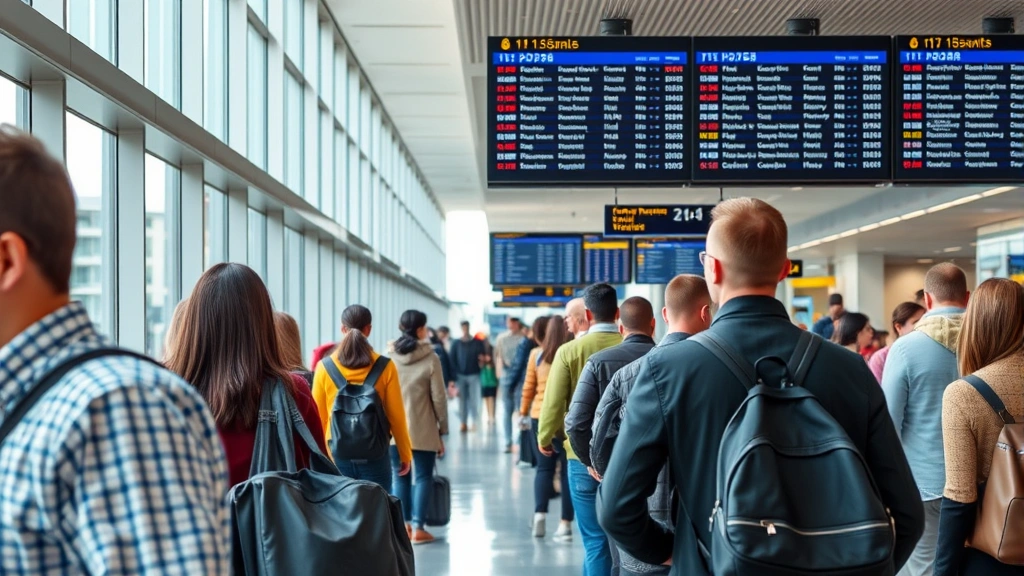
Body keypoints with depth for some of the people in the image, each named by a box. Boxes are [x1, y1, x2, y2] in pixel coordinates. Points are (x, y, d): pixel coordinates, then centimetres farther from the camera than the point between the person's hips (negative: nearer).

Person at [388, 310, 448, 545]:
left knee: (400, 477, 10)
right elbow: (438, 398, -5)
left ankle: (403, 526, 10)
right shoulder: (430, 359, -7)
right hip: (423, 430, -3)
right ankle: (417, 528, 2)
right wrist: (443, 430, 3)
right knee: (423, 477, 5)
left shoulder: (388, 357, 0)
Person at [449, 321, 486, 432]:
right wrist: (454, 375, -6)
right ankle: (463, 423, 4)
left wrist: (482, 359, -16)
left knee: (474, 400, -2)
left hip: (474, 375, -1)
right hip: (460, 376, 1)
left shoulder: (477, 343, 7)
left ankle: (475, 423, 2)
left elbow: (482, 357, 8)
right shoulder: (456, 344, 8)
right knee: (462, 400, 2)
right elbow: (451, 359, 4)